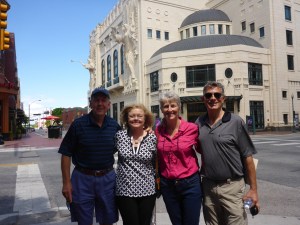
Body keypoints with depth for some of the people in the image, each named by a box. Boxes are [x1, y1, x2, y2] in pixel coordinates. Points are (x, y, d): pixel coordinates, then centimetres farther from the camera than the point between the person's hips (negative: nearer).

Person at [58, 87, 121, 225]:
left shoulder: (115, 126, 0)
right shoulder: (78, 125, -8)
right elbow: (66, 154, -6)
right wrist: (66, 182, -8)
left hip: (107, 178, 2)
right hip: (83, 179, -2)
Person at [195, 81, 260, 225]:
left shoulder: (235, 122, -8)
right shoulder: (199, 123, 3)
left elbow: (247, 157, -7)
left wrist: (253, 189, -8)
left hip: (232, 186, -3)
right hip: (208, 186, 4)